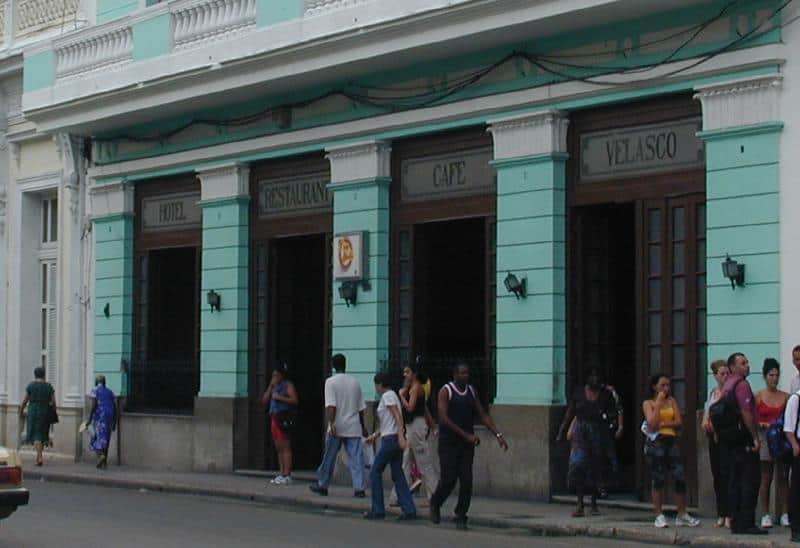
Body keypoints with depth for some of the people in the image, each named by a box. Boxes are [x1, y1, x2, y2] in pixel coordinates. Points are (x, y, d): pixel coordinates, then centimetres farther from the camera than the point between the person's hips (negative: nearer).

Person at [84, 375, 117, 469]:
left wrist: (89, 419, -13)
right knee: (105, 439, 9)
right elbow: (115, 407, 12)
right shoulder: (110, 392, 16)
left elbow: (94, 405, -13)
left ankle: (101, 455, -29)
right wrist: (114, 423, 15)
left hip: (99, 415, -5)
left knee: (97, 437, -3)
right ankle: (105, 463, 5)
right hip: (109, 415, 5)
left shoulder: (95, 390, 0)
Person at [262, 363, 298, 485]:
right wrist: (270, 387, 6)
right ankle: (282, 473, 11)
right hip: (274, 418, 8)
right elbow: (264, 401, 14)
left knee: (285, 447, -10)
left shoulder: (288, 385, -1)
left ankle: (287, 475, -12)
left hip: (284, 419, -8)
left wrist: (280, 397, -14)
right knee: (278, 448, 8)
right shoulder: (274, 387, 22)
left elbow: (294, 400, -12)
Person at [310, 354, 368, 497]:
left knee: (329, 457, 9)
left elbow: (331, 406, -16)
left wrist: (331, 424, -20)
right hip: (353, 427, 3)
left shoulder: (331, 382, -5)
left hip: (337, 427, -3)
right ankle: (359, 488, -8)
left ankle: (322, 485, 20)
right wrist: (363, 426, 23)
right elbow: (361, 407, 14)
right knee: (356, 458, -1)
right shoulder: (355, 382, 9)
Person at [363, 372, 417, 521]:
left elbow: (398, 416, -19)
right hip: (394, 439, 9)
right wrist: (375, 435, 30)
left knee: (375, 472, 0)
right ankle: (409, 510, 0)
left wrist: (400, 436, -27)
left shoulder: (387, 396, -8)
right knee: (397, 475, 7)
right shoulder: (391, 395, 20)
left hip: (391, 439, -9)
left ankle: (378, 510, 1)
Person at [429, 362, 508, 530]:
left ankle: (461, 517, 4)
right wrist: (466, 435, -19)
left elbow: (483, 416, 12)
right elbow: (444, 418, -14)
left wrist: (498, 435, 1)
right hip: (449, 442, -4)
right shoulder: (446, 391, -6)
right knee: (448, 479, -7)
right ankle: (435, 504, 21)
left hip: (467, 442, 5)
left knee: (466, 481, -4)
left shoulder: (471, 391, 11)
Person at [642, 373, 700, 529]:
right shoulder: (648, 403, 6)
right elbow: (652, 423, -11)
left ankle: (682, 515, 4)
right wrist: (658, 402, -6)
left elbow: (679, 422, 4)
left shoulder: (672, 401, 14)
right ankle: (659, 516, 7)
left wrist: (662, 424, -8)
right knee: (658, 480, -1)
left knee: (680, 478, -4)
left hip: (671, 441, 3)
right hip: (656, 443, -3)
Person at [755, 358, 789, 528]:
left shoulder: (786, 397, 8)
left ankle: (784, 514, 5)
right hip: (765, 439, -2)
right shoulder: (758, 397, 2)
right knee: (765, 479, 0)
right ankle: (765, 515, 3)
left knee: (783, 478, 1)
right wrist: (763, 425, -16)